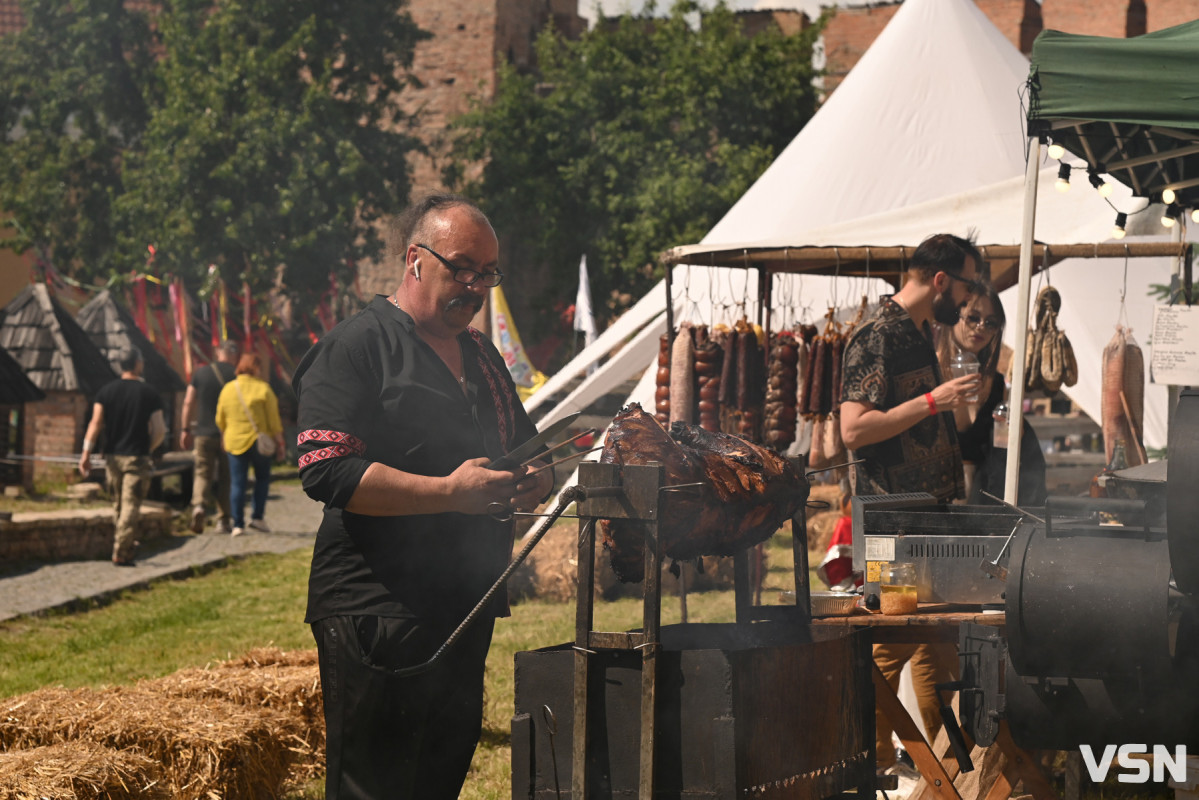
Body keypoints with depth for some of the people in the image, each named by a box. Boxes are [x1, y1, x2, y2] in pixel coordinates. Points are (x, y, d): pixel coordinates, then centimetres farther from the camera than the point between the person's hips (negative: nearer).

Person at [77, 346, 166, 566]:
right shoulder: (150, 395, -5)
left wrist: (87, 452, -5)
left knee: (118, 505, 17)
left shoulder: (106, 391, 2)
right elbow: (159, 431, -6)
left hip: (113, 456, 4)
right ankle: (121, 553, -9)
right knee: (131, 506, -3)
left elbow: (96, 423, -5)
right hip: (137, 458, -3)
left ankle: (125, 544, 29)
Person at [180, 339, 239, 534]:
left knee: (203, 473, 4)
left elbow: (188, 403, 5)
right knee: (226, 477, 8)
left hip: (203, 432, 1)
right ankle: (225, 520, 9)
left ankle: (198, 505, -23)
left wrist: (185, 429, 11)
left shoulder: (201, 373, 5)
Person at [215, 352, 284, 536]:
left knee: (237, 483, 4)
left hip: (234, 443, 2)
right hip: (259, 442, -2)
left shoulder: (228, 389, 3)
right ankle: (257, 517, 5)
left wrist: (224, 437, 23)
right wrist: (279, 442, 0)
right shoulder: (263, 389, -7)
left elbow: (220, 420, 9)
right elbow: (273, 419, -7)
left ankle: (238, 524, 0)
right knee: (262, 478, 15)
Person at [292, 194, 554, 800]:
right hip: (377, 612, -8)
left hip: (465, 609, 8)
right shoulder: (355, 347, -7)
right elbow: (326, 470, -18)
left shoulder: (480, 355, 19)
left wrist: (534, 480, 4)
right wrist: (449, 492, -24)